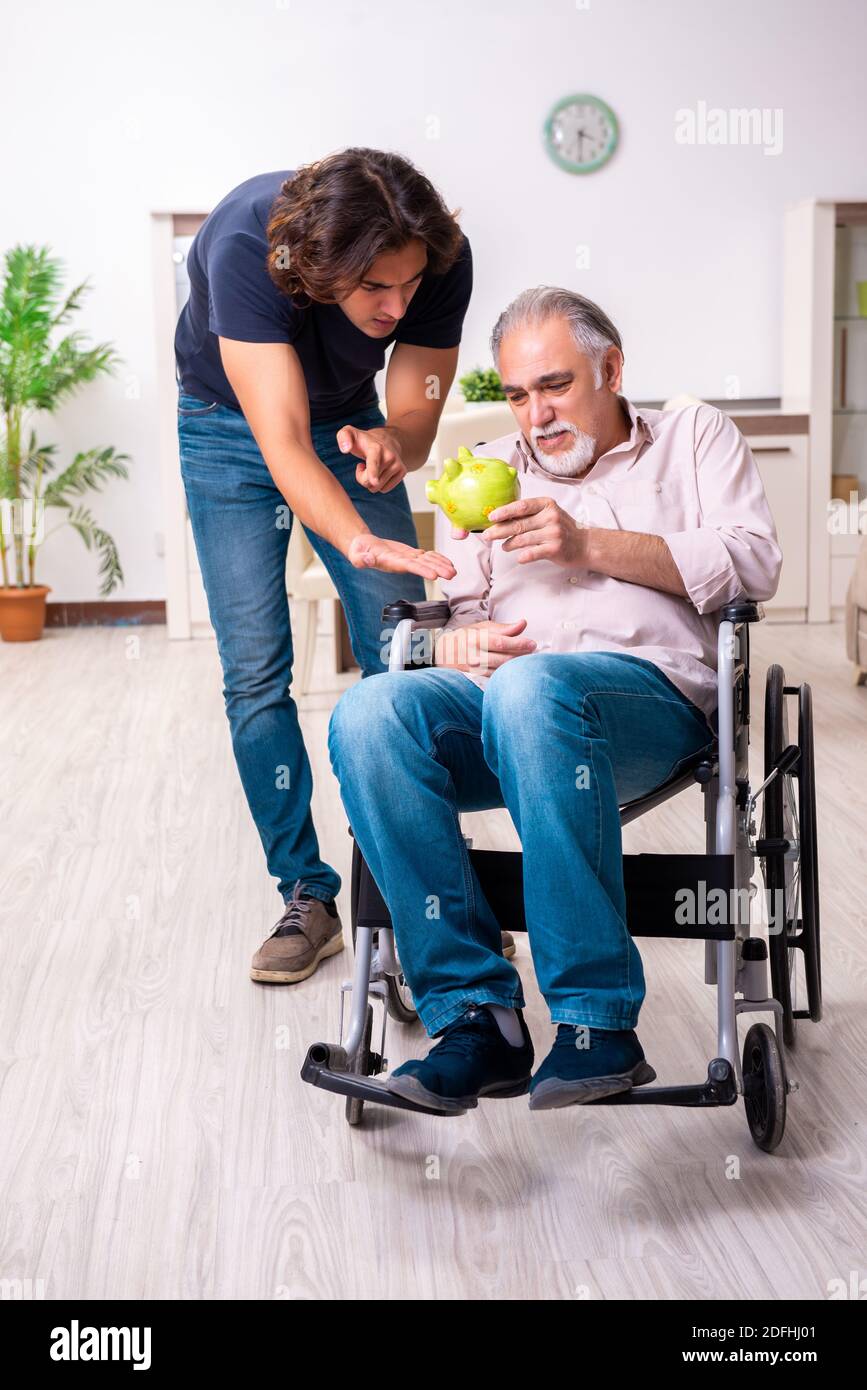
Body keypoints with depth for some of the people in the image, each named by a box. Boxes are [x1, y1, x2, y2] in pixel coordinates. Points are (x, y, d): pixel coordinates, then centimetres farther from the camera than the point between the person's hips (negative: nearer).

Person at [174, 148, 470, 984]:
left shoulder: (443, 257, -29)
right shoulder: (244, 244, -39)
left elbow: (414, 416, -18)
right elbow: (283, 444, -44)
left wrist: (390, 442, -42)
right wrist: (362, 543, -61)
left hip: (346, 418, 2)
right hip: (230, 422, -2)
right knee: (255, 671, -8)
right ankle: (306, 897, 2)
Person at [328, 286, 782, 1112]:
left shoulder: (694, 438, 22)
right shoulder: (490, 472, 32)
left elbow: (753, 563, 5)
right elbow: (456, 612, 25)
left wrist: (590, 545, -4)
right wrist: (460, 642, -1)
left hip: (651, 690, -3)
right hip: (499, 699, 4)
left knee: (530, 689, -40)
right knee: (371, 713, -30)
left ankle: (598, 1022, -35)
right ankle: (475, 1014, -30)